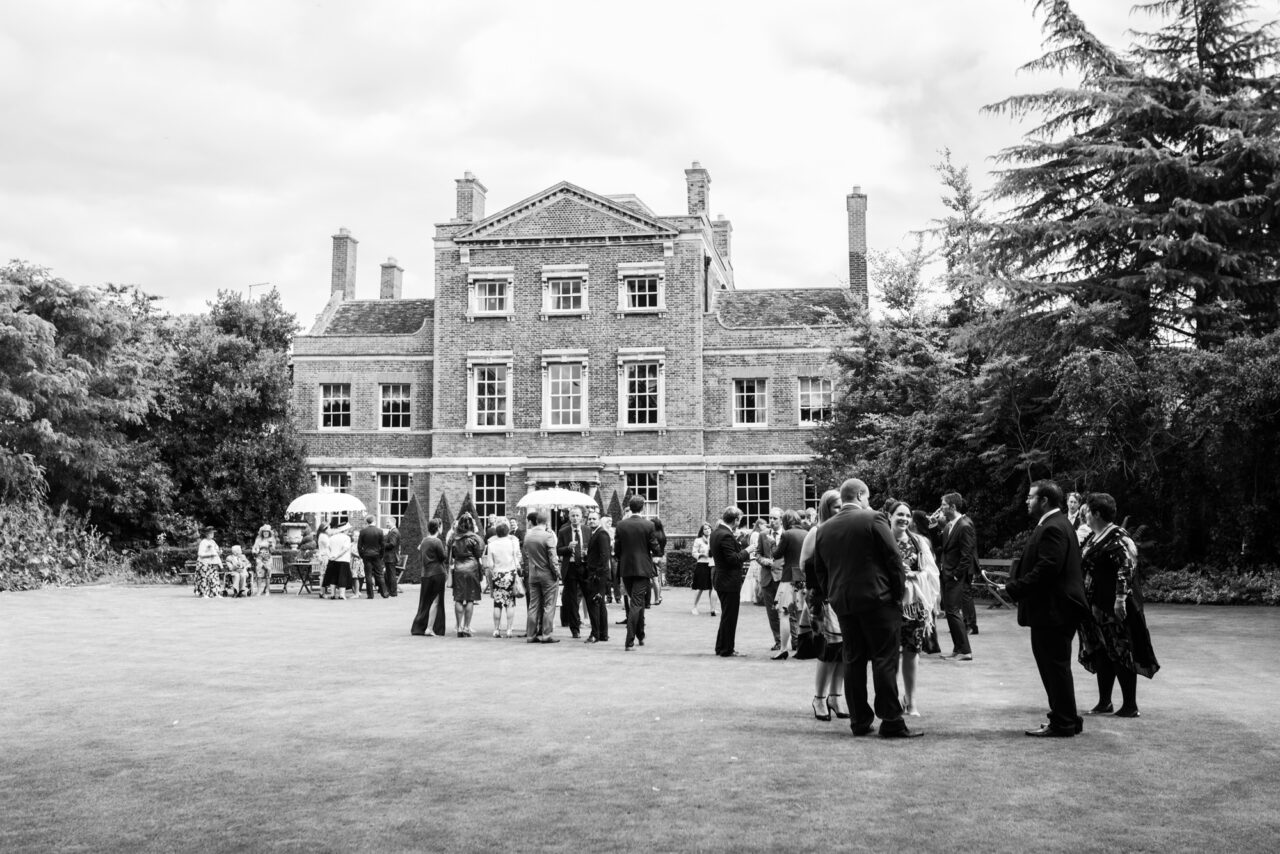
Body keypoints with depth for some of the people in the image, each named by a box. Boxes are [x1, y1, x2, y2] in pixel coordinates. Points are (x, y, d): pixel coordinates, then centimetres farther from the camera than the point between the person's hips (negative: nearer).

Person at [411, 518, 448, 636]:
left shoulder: (424, 540, 8)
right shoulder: (437, 542, -14)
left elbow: (420, 556, 14)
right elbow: (444, 557, -10)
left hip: (425, 574, 7)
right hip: (437, 573, -7)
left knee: (425, 601, 15)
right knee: (435, 601, -1)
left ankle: (418, 627, 18)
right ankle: (429, 628, -3)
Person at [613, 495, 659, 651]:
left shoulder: (621, 525, -2)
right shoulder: (648, 525, -9)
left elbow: (616, 549, 1)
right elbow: (655, 548, -6)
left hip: (625, 569, 3)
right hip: (642, 568, -3)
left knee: (635, 602, 20)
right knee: (636, 604, -2)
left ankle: (640, 636, 30)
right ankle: (630, 641, -7)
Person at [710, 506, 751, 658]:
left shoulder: (716, 532, 8)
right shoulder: (726, 535, -22)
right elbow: (733, 559, -24)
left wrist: (737, 541, 10)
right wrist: (746, 551, -11)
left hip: (721, 580, 10)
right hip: (730, 582, -10)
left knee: (727, 616, 20)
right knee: (729, 617, 0)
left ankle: (721, 647, 27)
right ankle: (727, 650, 7)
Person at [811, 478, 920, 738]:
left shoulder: (823, 530, 8)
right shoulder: (873, 520, -8)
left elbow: (819, 571, 13)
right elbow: (893, 558, -9)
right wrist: (900, 591, 0)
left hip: (842, 603, 5)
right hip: (878, 599, -5)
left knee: (853, 660, 10)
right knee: (885, 660, -2)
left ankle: (860, 720, 13)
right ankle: (891, 722, -1)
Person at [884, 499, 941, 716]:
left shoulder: (919, 542, 9)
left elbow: (931, 572, 6)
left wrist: (911, 574, -10)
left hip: (915, 602, 2)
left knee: (911, 652, 3)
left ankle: (910, 699, 11)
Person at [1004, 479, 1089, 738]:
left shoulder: (1053, 528, -18)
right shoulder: (1054, 525, 16)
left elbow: (1047, 569, -25)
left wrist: (1013, 589, -21)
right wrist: (1014, 586, 7)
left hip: (1054, 610, -11)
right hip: (1052, 608, 11)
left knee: (1056, 666, -3)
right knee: (1053, 666, 17)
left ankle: (1063, 724, 5)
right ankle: (1065, 719, 26)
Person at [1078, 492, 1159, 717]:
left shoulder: (1117, 538, -15)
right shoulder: (1091, 537, 12)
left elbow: (1126, 567, -22)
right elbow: (1083, 566, 20)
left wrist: (1120, 598, -26)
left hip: (1114, 607, -9)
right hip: (1096, 606, 9)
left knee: (1121, 654, -2)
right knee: (1100, 654, 12)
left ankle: (1130, 705, 5)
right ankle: (1104, 702, 21)